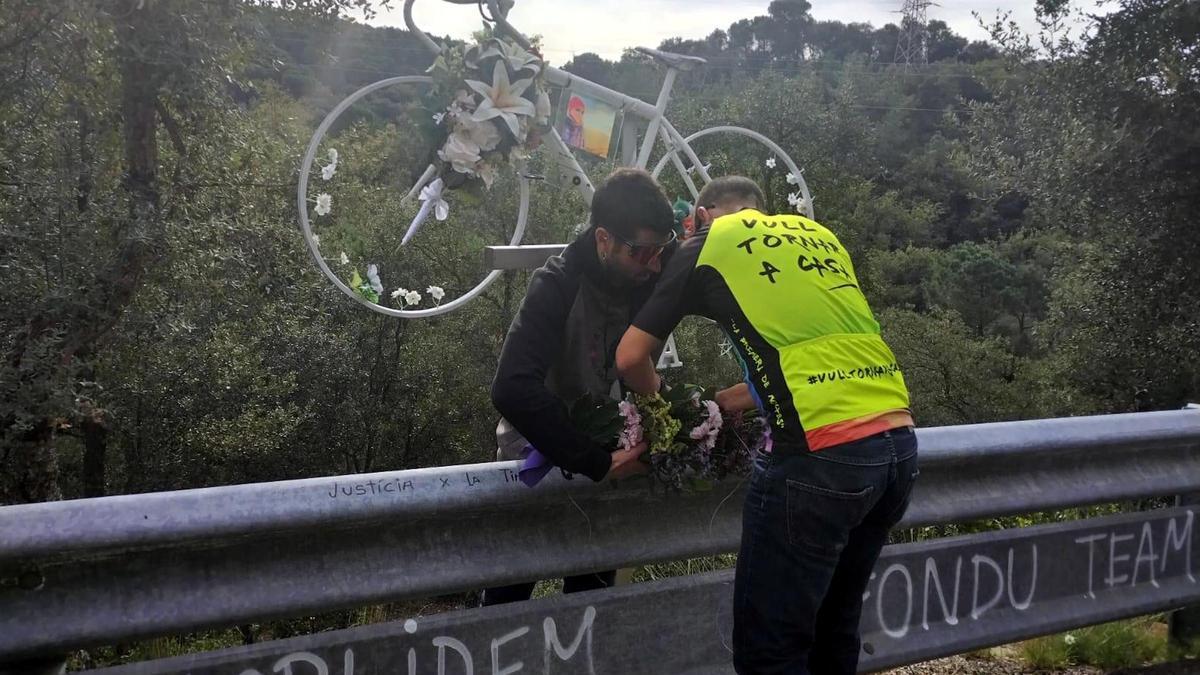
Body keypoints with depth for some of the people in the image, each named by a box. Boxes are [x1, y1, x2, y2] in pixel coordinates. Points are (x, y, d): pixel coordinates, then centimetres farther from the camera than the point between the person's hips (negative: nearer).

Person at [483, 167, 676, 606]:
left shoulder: (648, 280, -15)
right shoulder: (557, 285, -31)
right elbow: (512, 389, -42)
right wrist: (600, 464, -41)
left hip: (600, 444, 5)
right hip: (538, 445, -4)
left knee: (595, 578, 12)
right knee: (512, 589, 5)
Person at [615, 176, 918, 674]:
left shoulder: (707, 245, 8)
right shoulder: (817, 234, 24)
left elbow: (630, 357, 10)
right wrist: (729, 400, 31)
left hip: (821, 456, -7)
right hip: (899, 446, 7)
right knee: (833, 630, 22)